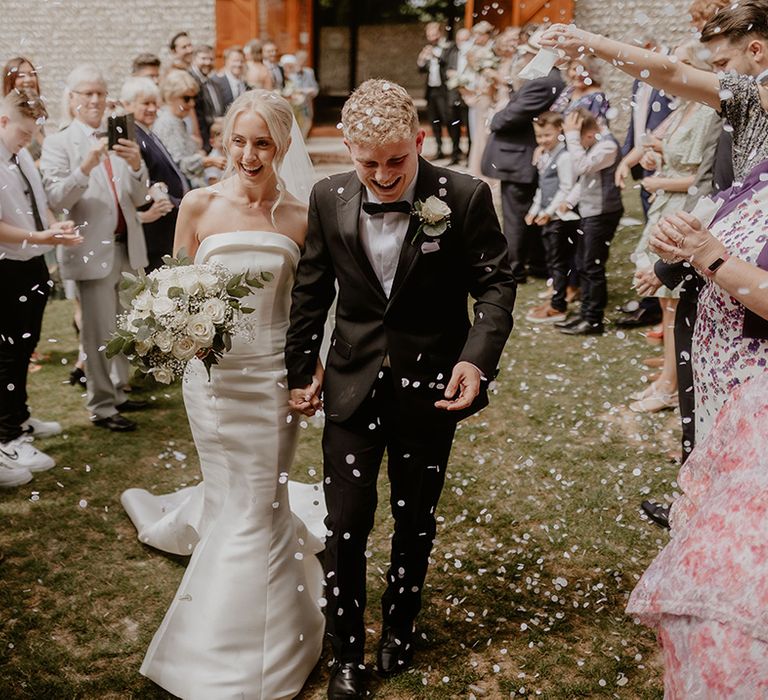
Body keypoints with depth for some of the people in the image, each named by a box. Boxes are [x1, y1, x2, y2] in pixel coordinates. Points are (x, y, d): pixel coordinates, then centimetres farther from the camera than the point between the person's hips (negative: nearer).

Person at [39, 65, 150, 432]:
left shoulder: (118, 142, 11)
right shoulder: (58, 143, -2)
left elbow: (138, 199, 7)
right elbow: (56, 199, -12)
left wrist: (136, 165, -12)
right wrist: (85, 168, -26)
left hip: (126, 247, 5)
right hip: (93, 250, -5)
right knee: (99, 333, 1)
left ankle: (118, 393, 28)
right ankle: (101, 406, 12)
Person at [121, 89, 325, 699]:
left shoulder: (302, 218, -5)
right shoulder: (200, 206, -4)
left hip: (273, 375, -1)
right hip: (212, 370, 1)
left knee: (254, 509, 7)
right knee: (227, 499, 11)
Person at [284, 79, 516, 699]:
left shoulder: (465, 197, -13)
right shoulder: (329, 199, -5)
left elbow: (497, 283, -6)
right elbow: (312, 291, 6)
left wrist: (477, 359, -20)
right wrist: (302, 365, 9)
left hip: (430, 387, -1)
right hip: (353, 385, 1)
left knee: (415, 520, 16)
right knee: (345, 526, 2)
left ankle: (400, 626, 41)